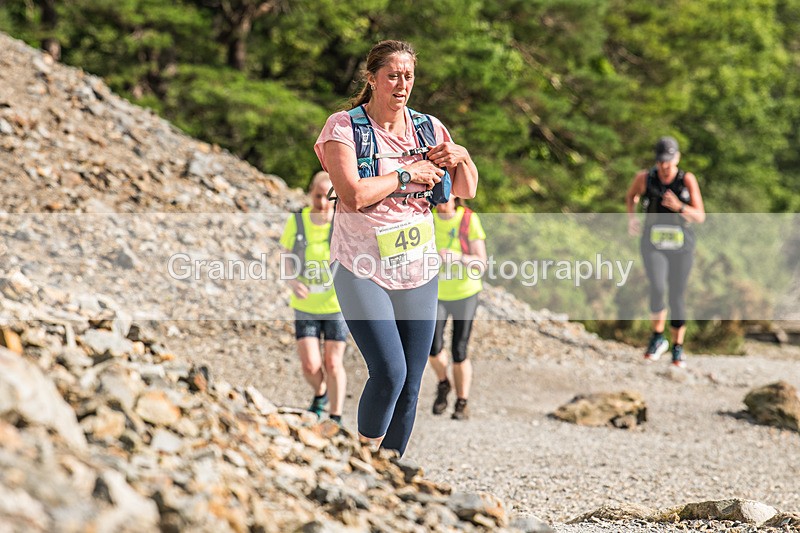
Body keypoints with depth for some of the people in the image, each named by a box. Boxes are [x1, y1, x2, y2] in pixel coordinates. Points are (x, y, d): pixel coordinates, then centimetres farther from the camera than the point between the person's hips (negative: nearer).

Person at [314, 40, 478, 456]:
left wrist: (462, 157, -4)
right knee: (389, 372, -18)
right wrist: (408, 174, -12)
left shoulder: (428, 127, 7)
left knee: (410, 385, 4)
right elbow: (352, 195, -19)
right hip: (362, 270, -5)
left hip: (418, 272, 5)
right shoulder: (344, 126, -6)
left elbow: (466, 192, 15)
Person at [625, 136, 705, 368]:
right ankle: (658, 338, 0)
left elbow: (700, 217, -10)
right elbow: (630, 195, 16)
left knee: (677, 297, 5)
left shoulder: (688, 179, -10)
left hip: (681, 246, 0)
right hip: (653, 245, 0)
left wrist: (679, 207, -30)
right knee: (657, 289, -23)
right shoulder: (645, 177, -7)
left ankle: (677, 349, 24)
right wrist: (631, 218, -3)